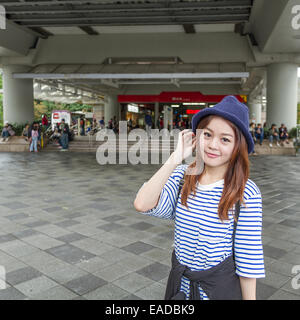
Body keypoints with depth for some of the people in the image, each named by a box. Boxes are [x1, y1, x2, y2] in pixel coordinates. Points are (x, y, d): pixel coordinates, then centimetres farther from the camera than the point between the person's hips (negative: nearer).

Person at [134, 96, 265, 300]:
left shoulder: (246, 194, -19)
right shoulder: (182, 175, -10)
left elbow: (248, 258, -12)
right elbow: (142, 205, -25)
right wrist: (176, 158, -25)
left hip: (220, 286, -3)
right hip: (179, 282, 4)